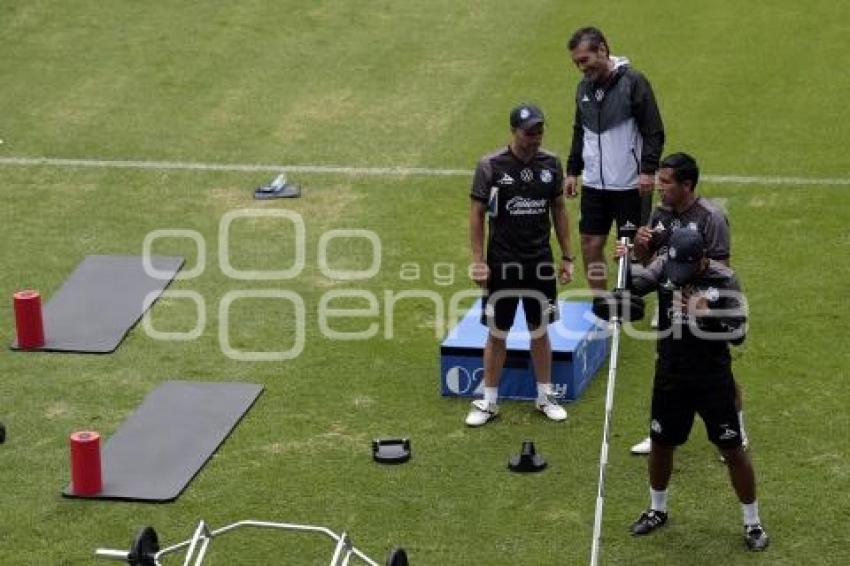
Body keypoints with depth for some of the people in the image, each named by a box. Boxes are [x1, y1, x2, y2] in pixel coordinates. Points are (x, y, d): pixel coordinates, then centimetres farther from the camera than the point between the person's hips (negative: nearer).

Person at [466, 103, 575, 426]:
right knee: (497, 334, 5)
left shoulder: (551, 164, 0)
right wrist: (478, 261, -10)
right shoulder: (491, 166, -11)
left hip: (540, 262, 3)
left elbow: (559, 211, 9)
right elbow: (477, 215, -6)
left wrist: (567, 257, 8)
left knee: (540, 331, 12)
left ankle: (545, 397, 24)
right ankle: (489, 402, 16)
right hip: (502, 263, -3)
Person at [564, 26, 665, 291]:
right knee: (590, 244, 6)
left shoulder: (633, 81, -10)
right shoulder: (584, 87, 9)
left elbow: (654, 132, -11)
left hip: (630, 184, -6)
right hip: (593, 184, 6)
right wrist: (572, 171, 16)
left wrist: (648, 170, -19)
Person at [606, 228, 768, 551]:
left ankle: (752, 522, 17)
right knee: (661, 442, 16)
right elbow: (636, 284, -24)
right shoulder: (664, 266, -6)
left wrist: (707, 316, -28)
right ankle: (657, 510, 39)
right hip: (670, 374, 3)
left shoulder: (723, 280, -13)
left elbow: (739, 334, -13)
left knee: (732, 448, 3)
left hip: (712, 377, -3)